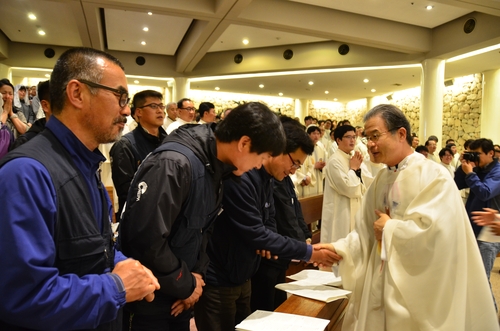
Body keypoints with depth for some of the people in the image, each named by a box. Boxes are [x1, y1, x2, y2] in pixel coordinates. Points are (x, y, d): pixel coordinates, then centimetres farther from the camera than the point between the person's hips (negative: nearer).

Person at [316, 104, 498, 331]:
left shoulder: (433, 175, -15)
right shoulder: (381, 180, 6)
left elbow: (433, 230, -26)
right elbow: (367, 231, 6)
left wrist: (390, 227, -12)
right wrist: (338, 248, -9)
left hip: (419, 290, -6)